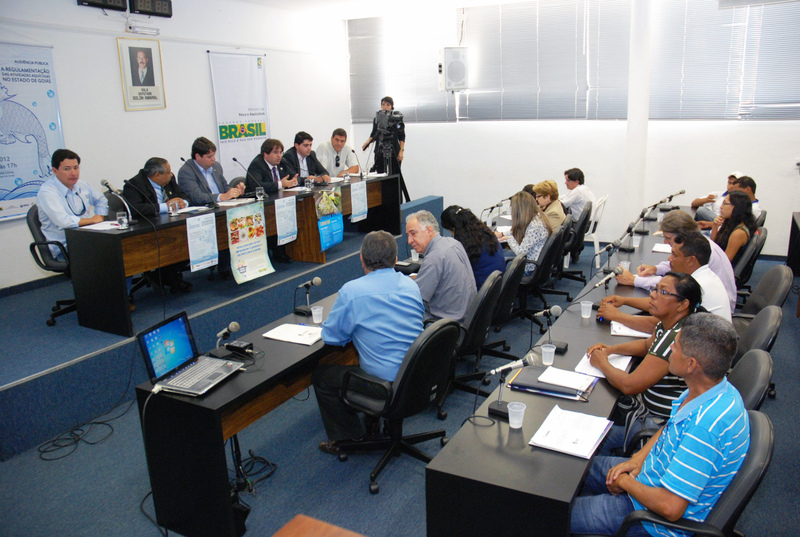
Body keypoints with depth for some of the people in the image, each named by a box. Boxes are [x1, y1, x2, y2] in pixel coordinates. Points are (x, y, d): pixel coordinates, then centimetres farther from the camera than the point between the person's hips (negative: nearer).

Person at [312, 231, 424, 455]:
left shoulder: (352, 291, -15)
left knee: (320, 376, 15)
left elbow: (330, 336, -5)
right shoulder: (411, 285, 4)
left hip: (387, 383, -7)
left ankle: (347, 439, 26)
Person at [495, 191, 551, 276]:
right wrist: (502, 234, 15)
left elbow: (520, 252, -24)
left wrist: (509, 238, -8)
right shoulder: (537, 217, 2)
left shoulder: (535, 226, -28)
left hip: (531, 268, -9)